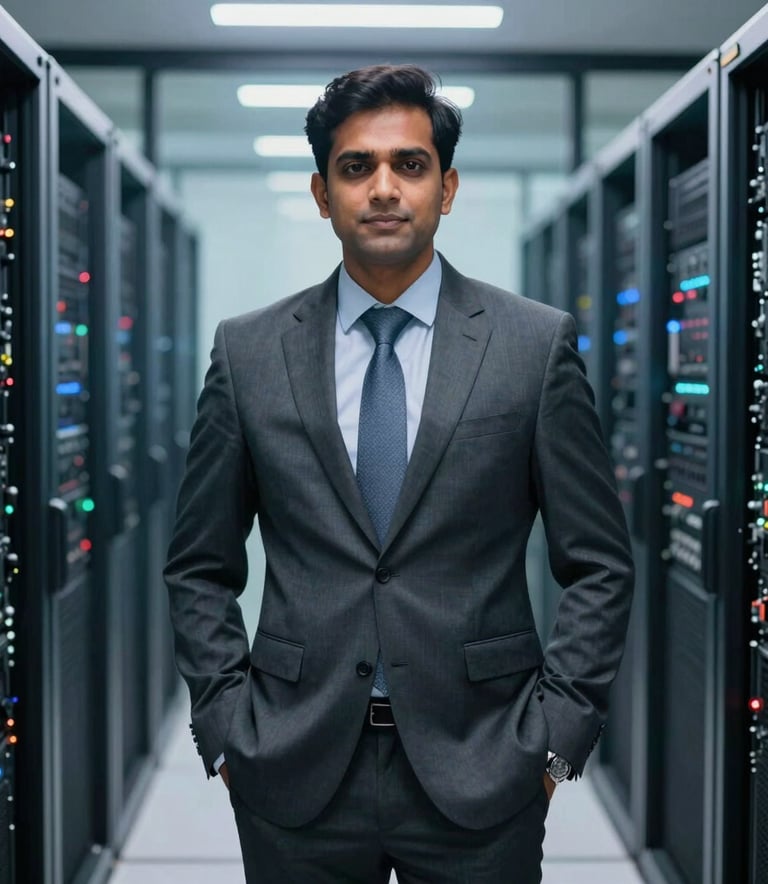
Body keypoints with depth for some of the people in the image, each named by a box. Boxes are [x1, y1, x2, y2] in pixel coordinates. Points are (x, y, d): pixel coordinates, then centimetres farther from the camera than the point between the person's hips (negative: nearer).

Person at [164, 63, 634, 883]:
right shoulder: (248, 351, 3)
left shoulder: (538, 344, -1)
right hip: (297, 776, 1)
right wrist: (226, 731, 0)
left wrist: (554, 738, -5)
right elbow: (200, 569, 8)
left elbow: (598, 567, 2)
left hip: (480, 772, -1)